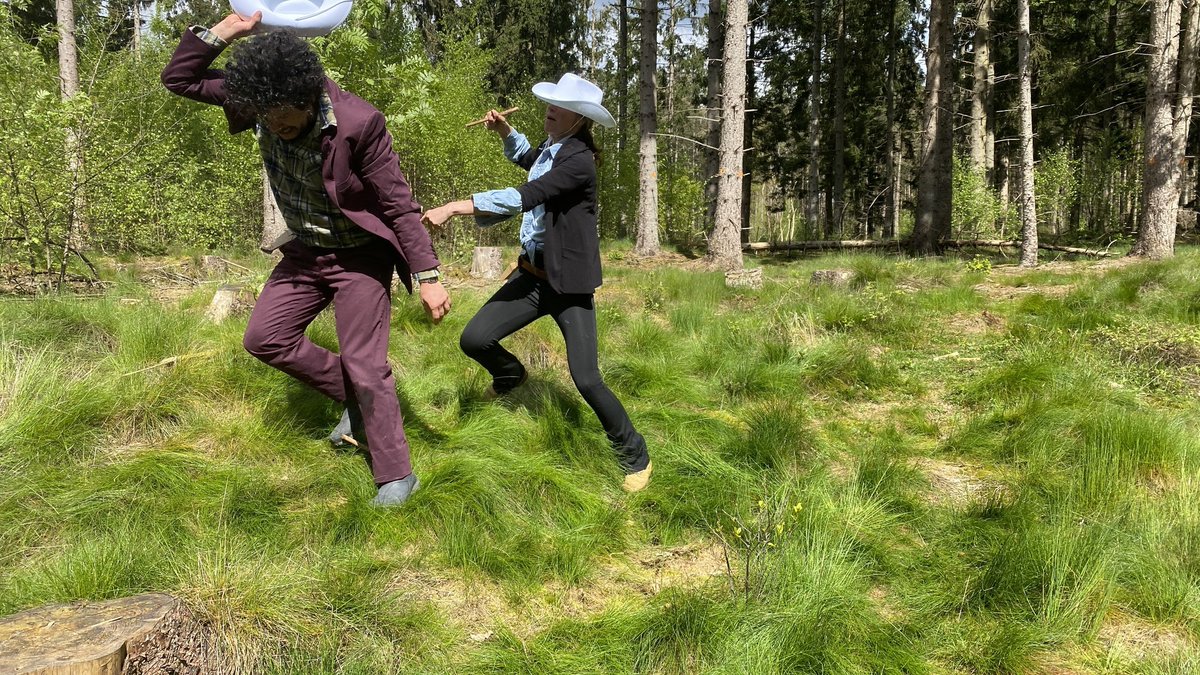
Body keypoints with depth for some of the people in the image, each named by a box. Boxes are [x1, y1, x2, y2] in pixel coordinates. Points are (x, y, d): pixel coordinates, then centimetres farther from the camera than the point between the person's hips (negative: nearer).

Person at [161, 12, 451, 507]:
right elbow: (178, 79, -5)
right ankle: (351, 396, 21)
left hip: (359, 255, -6)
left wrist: (427, 276, -23)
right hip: (305, 251, 6)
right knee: (264, 339, 5)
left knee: (364, 365, -7)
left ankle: (397, 477, 7)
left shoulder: (357, 122, -29)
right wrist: (220, 32, -21)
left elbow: (399, 203, -22)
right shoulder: (259, 99, -13)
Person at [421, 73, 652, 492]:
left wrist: (452, 208, -30)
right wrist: (503, 129, 15)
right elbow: (525, 156, 35)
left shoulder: (578, 161, -19)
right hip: (533, 274, 8)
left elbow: (522, 198, -30)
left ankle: (635, 458, 9)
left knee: (586, 380, -13)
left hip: (570, 284, -8)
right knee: (474, 340, 1)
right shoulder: (549, 150, 8)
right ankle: (511, 375, 37)